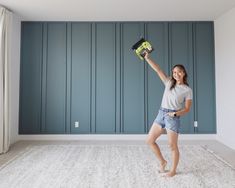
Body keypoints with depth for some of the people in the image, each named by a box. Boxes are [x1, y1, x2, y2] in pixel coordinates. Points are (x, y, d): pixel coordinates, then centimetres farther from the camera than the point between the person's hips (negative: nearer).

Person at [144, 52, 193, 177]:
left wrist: (176, 113, -21)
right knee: (149, 140, 7)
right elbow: (158, 70, 2)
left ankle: (173, 170, 24)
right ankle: (162, 162, 27)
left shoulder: (187, 90, -3)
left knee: (172, 146, 3)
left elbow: (187, 109, -3)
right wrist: (147, 58, -3)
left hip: (173, 118, -5)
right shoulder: (169, 83, 8)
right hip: (161, 114, 5)